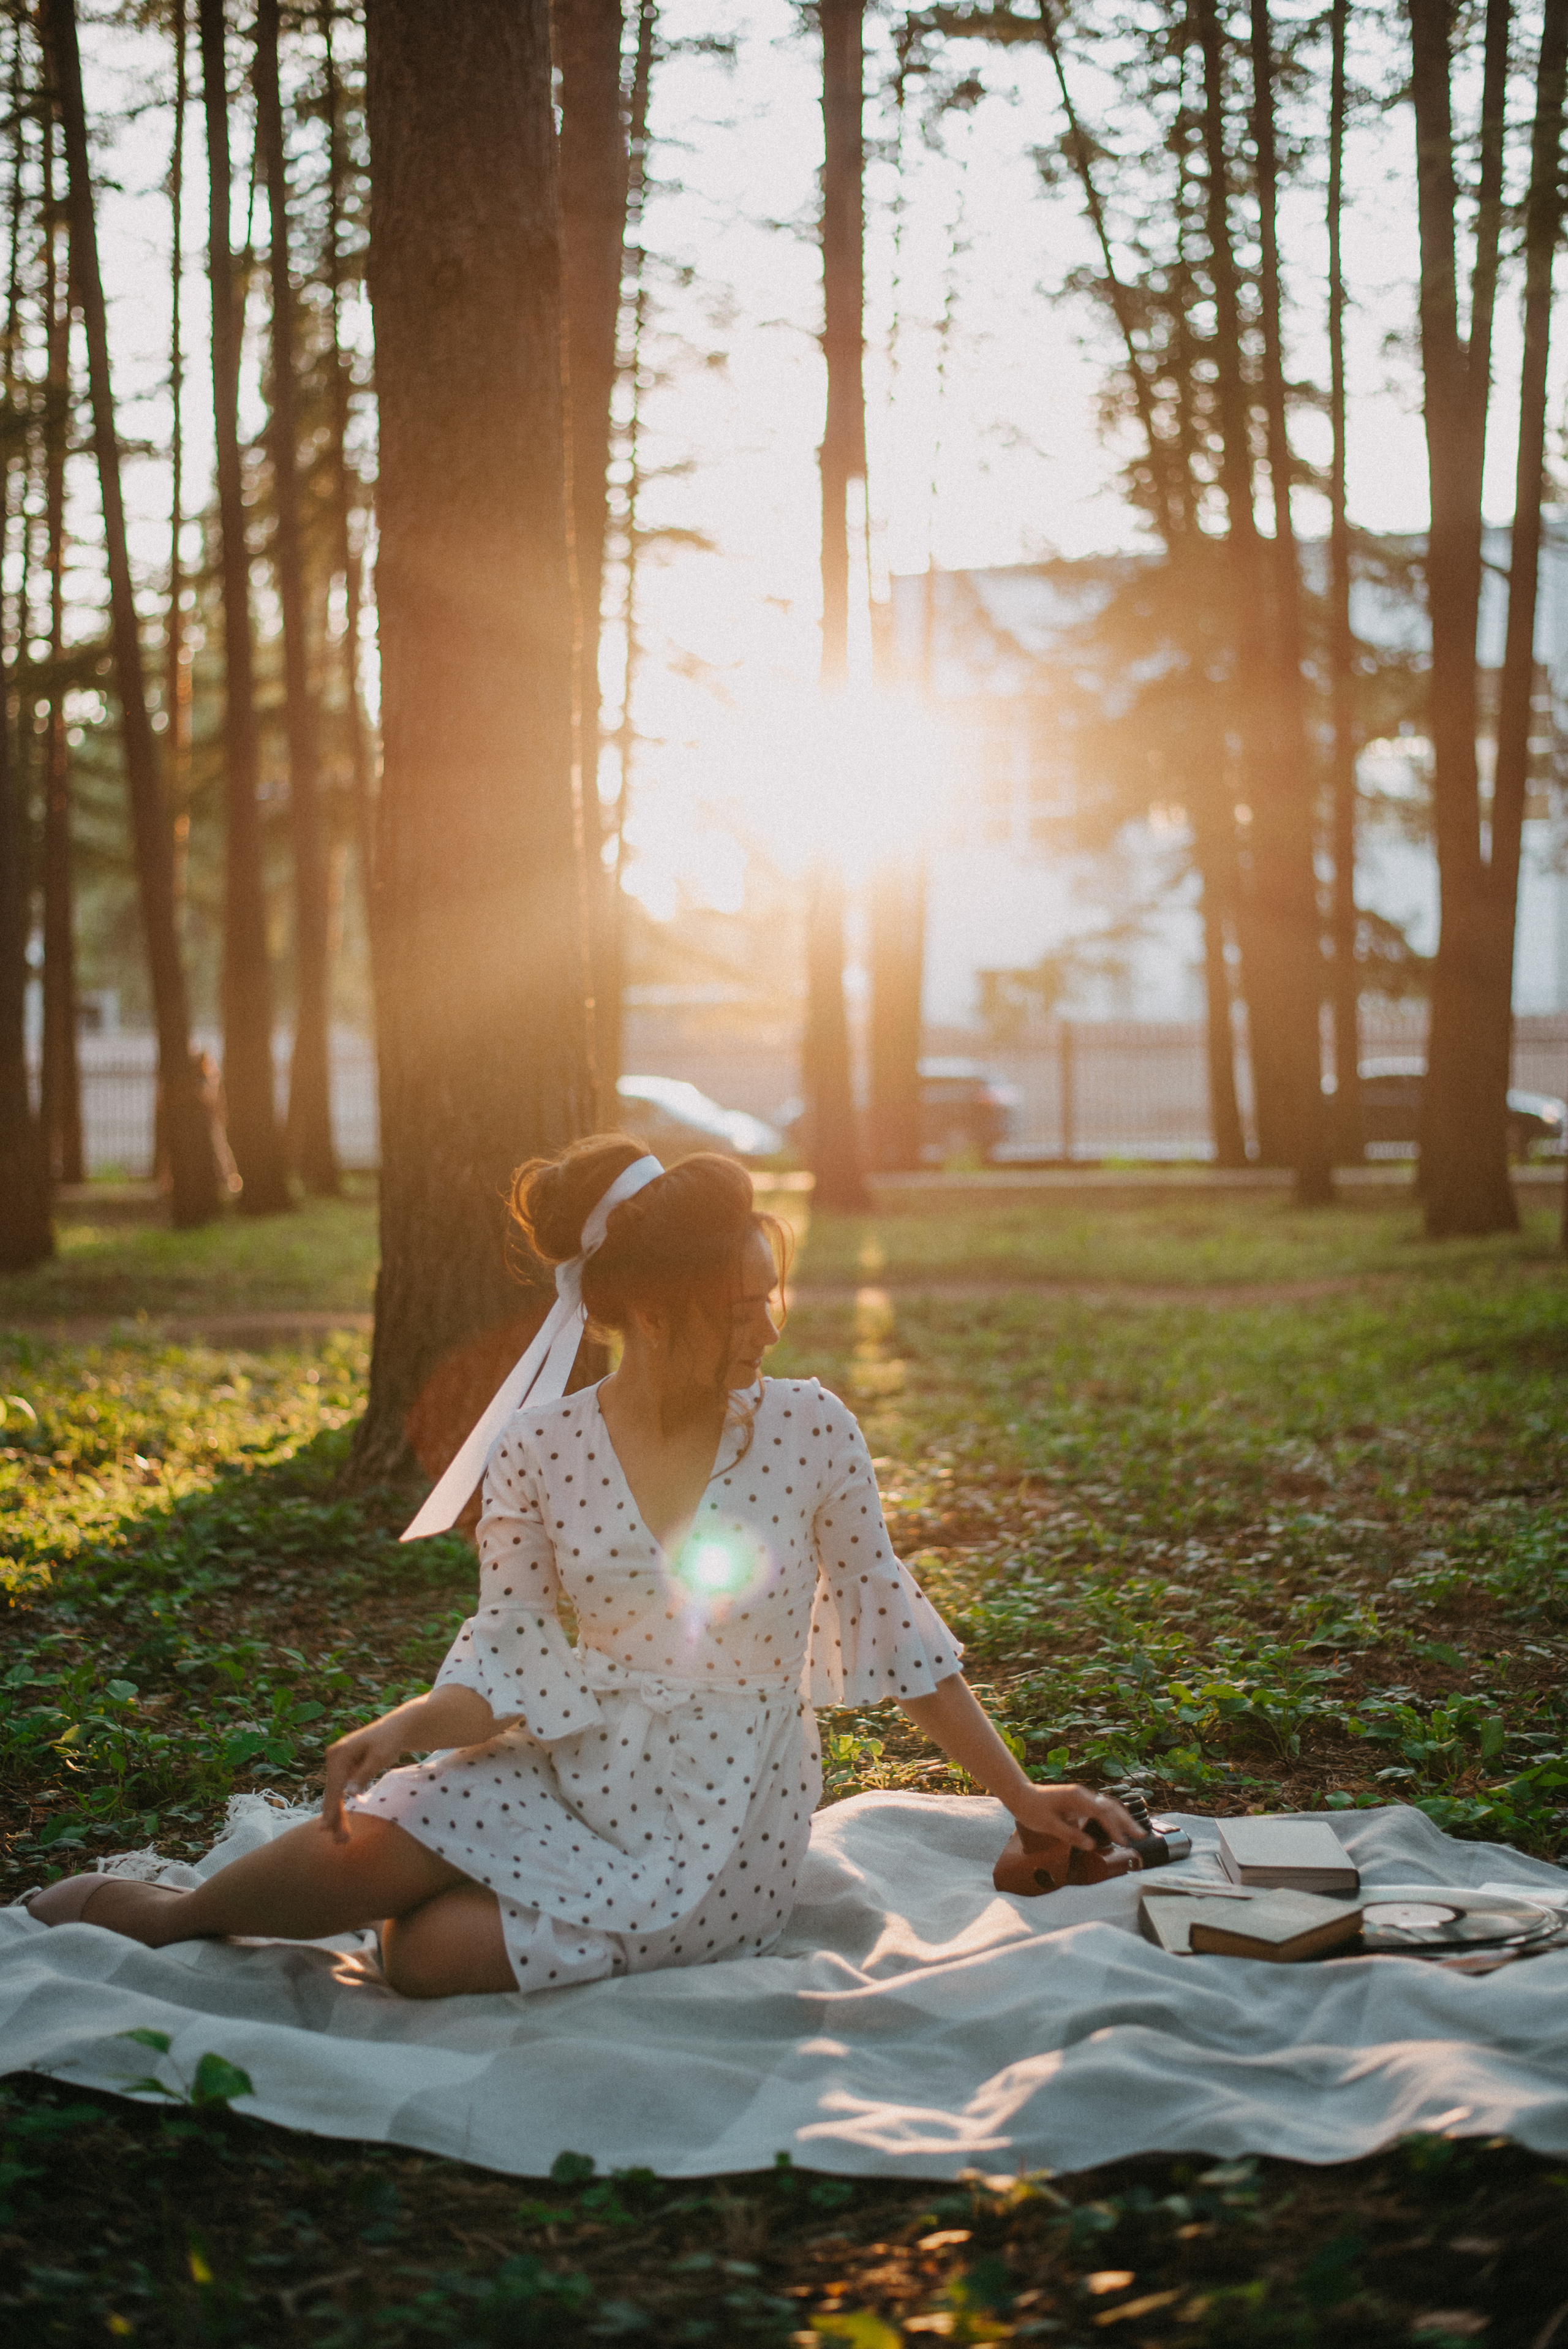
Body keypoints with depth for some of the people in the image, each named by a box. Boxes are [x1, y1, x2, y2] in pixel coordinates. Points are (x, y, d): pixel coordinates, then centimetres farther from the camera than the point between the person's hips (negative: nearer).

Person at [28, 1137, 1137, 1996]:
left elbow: (892, 1623, 1)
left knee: (431, 1955, -22)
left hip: (724, 1835, -1)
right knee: (363, 1846, -27)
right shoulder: (541, 1450, -5)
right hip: (573, 1772, 1)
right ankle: (173, 1913, 7)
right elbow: (516, 1665, -3)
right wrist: (403, 1727, -24)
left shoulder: (809, 1431, -7)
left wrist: (1022, 1796, 3)